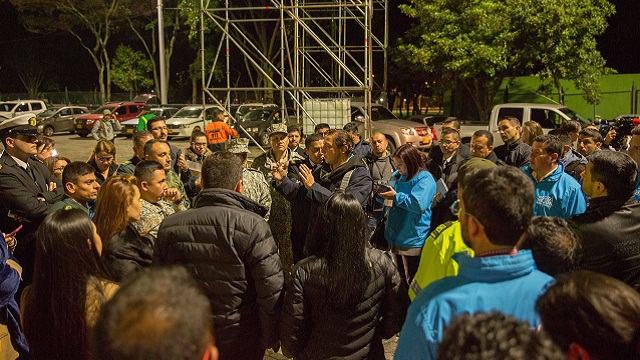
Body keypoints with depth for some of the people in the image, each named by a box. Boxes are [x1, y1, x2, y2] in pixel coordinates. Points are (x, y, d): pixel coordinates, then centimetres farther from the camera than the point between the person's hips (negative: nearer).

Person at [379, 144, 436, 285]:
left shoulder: (424, 179, -13)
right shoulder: (397, 176, 12)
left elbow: (418, 205, -26)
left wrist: (396, 196, -20)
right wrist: (383, 194, -2)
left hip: (412, 241, -8)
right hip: (395, 237, 8)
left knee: (412, 283, 2)